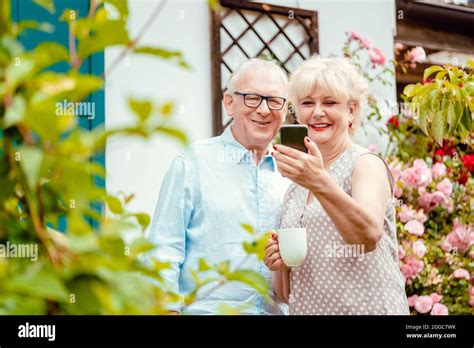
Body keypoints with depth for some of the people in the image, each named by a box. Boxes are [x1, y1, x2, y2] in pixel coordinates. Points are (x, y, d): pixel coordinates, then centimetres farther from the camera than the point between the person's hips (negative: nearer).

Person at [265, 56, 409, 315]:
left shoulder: (366, 164, -5)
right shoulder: (294, 190, 12)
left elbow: (370, 235, -26)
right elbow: (286, 294, 15)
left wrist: (321, 184, -39)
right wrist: (280, 266, -5)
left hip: (369, 307, -5)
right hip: (307, 311, 6)